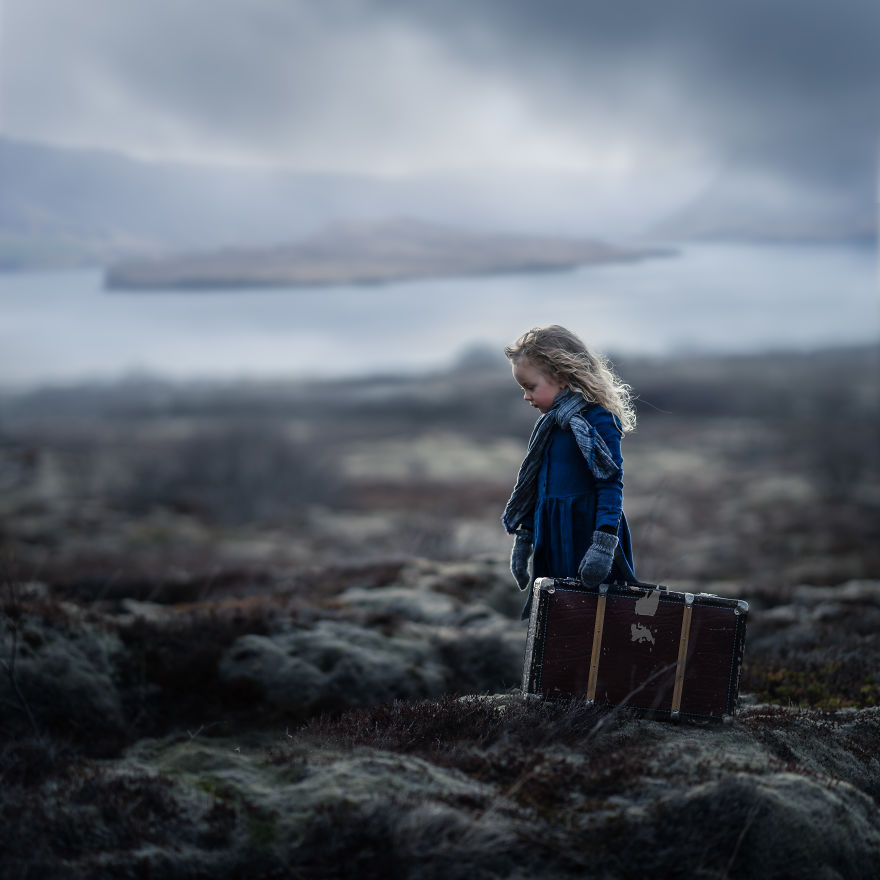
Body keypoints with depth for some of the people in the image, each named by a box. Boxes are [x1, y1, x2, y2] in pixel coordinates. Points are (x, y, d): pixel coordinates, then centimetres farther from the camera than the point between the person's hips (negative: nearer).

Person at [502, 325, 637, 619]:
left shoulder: (599, 421, -12)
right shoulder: (549, 425, 13)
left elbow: (611, 485, -16)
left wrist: (603, 544, -23)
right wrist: (523, 538, 21)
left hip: (587, 537, -8)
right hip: (552, 545, 8)